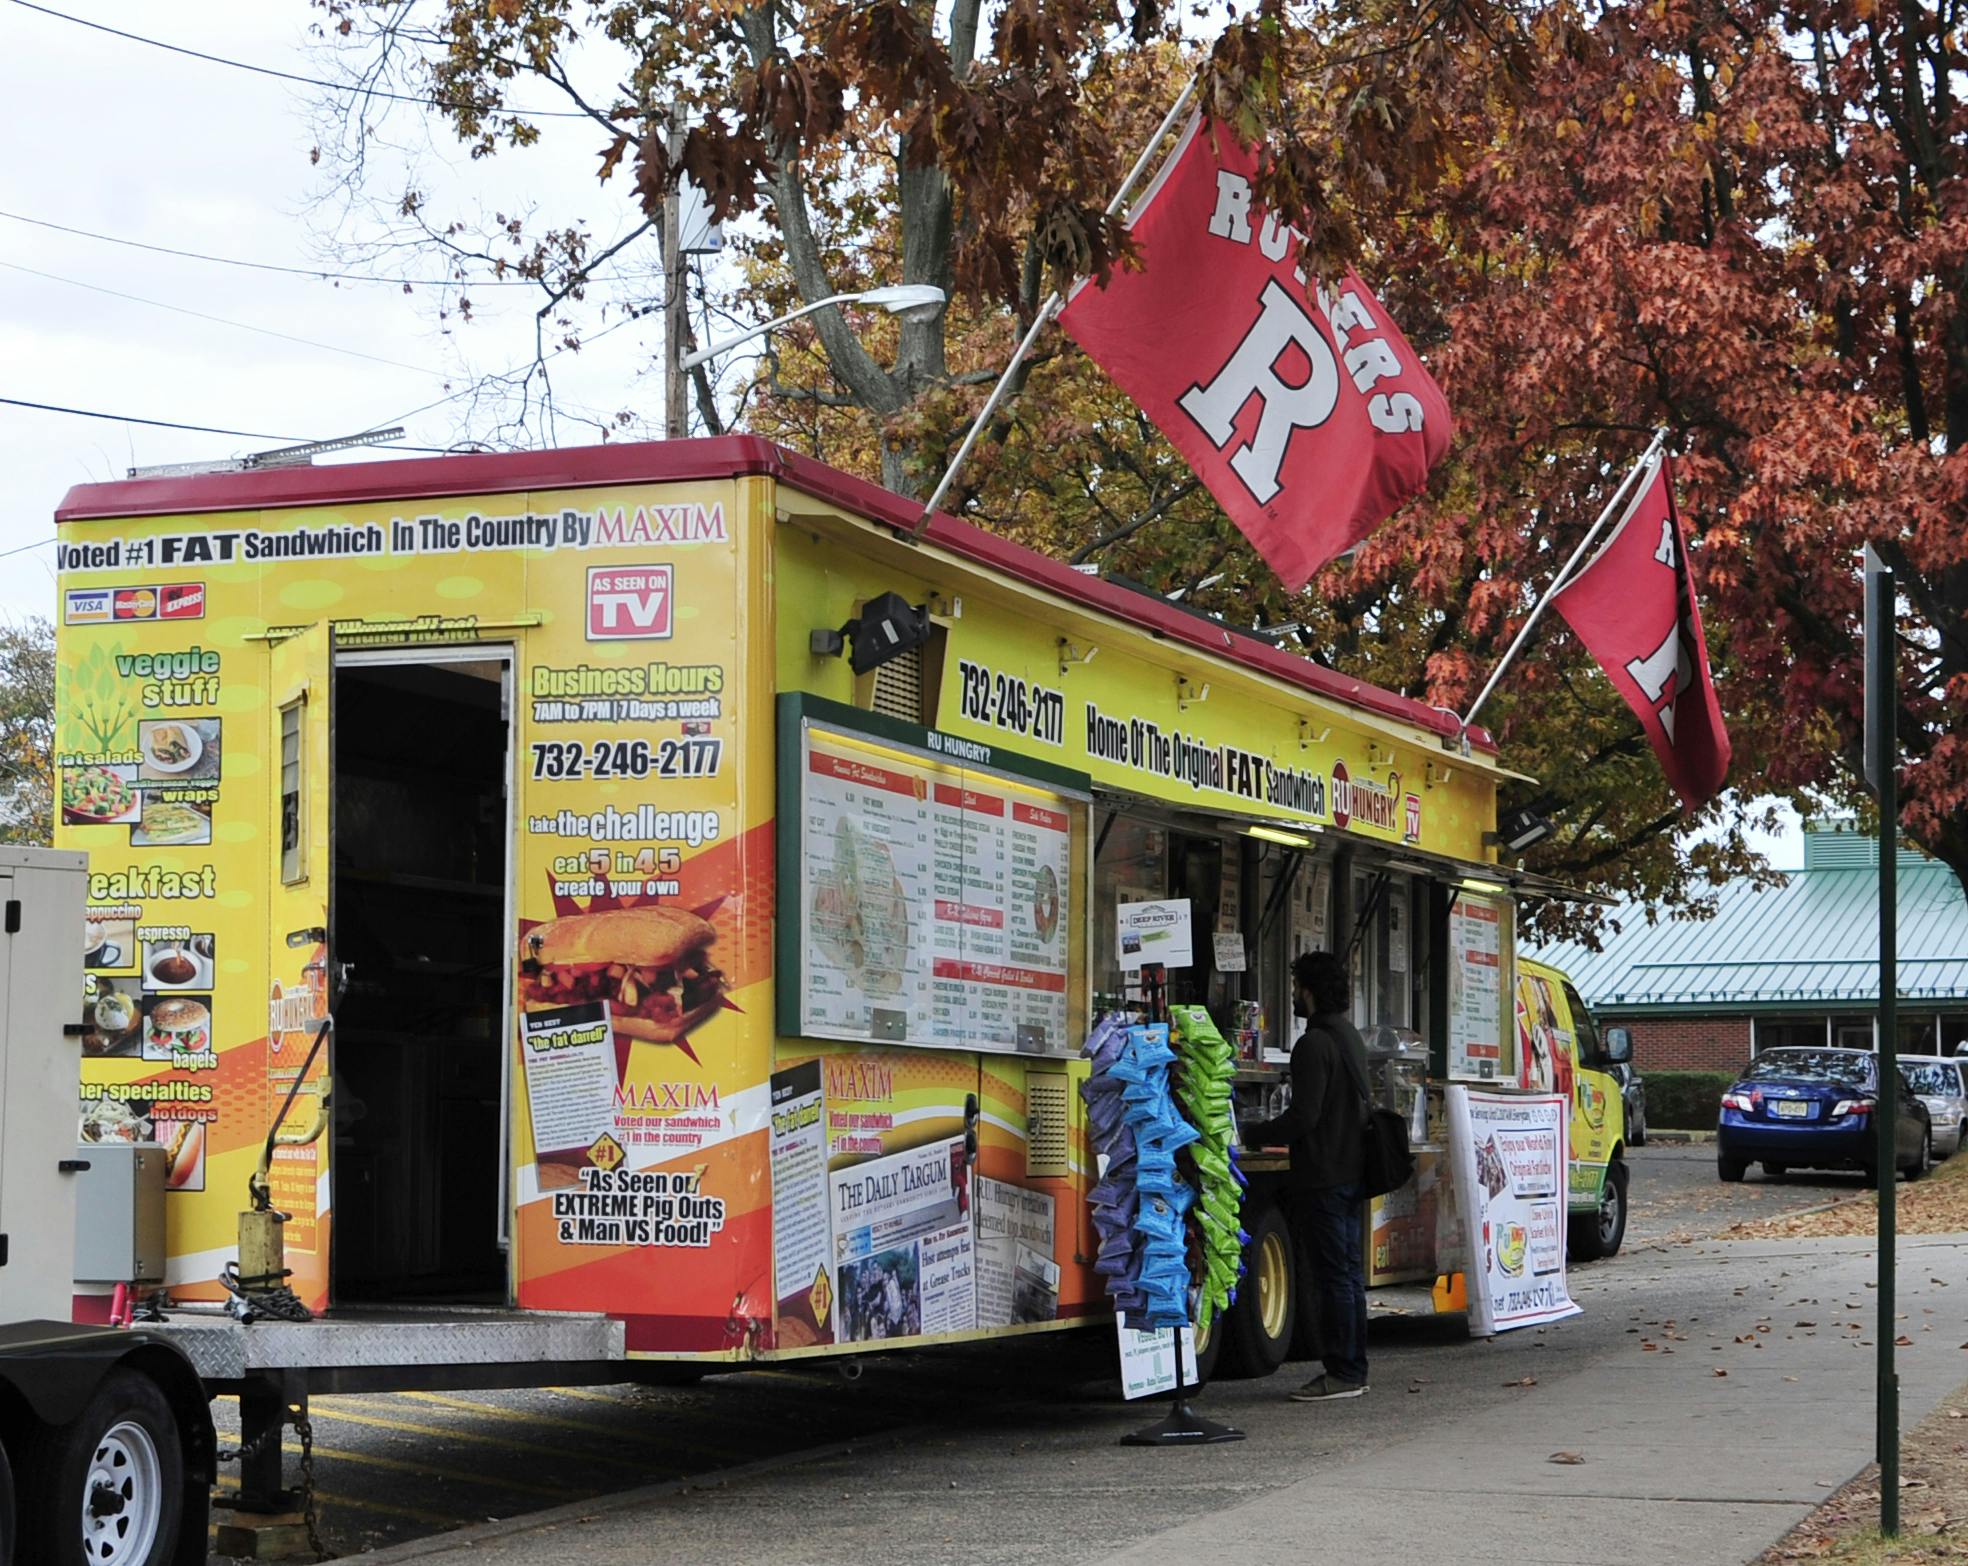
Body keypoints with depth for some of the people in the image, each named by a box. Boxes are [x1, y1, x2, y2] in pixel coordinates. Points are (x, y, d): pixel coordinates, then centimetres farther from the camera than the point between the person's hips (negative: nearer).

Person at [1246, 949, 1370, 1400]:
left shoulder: (1315, 1044, -16)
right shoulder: (1351, 1037, 16)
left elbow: (1303, 1116, -21)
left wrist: (1252, 1137, -8)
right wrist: (1273, 1136, 23)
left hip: (1324, 1175, -10)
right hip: (1353, 1171, 10)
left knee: (1334, 1275, -6)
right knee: (1349, 1273, 13)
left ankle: (1342, 1374, -4)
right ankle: (1353, 1370, 17)